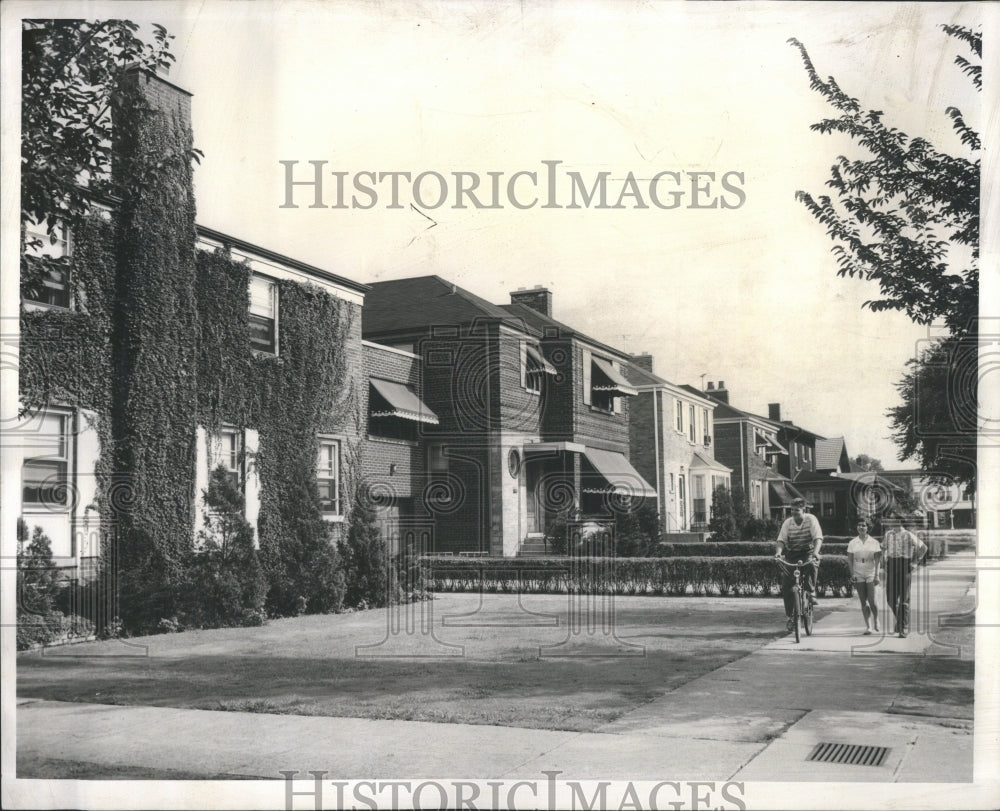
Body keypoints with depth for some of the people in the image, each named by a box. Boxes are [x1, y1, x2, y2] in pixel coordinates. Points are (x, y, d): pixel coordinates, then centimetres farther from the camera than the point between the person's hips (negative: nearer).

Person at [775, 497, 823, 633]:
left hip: (808, 553, -2)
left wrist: (815, 552, -36)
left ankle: (811, 591, -17)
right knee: (786, 585, -10)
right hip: (792, 555, 2)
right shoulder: (788, 522, 0)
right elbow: (781, 540, -8)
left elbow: (818, 538, -18)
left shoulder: (811, 519, -7)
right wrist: (778, 551, -28)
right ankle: (790, 616, 2)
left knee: (811, 565, -39)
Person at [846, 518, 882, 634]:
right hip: (858, 575, 1)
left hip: (871, 574, -1)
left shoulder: (874, 542, 2)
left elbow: (877, 559, 0)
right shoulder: (852, 543, 5)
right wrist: (852, 574, -4)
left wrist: (876, 575, -7)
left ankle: (876, 620, 18)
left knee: (872, 600, -7)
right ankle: (867, 625, 6)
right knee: (863, 601, 1)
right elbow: (850, 559, 5)